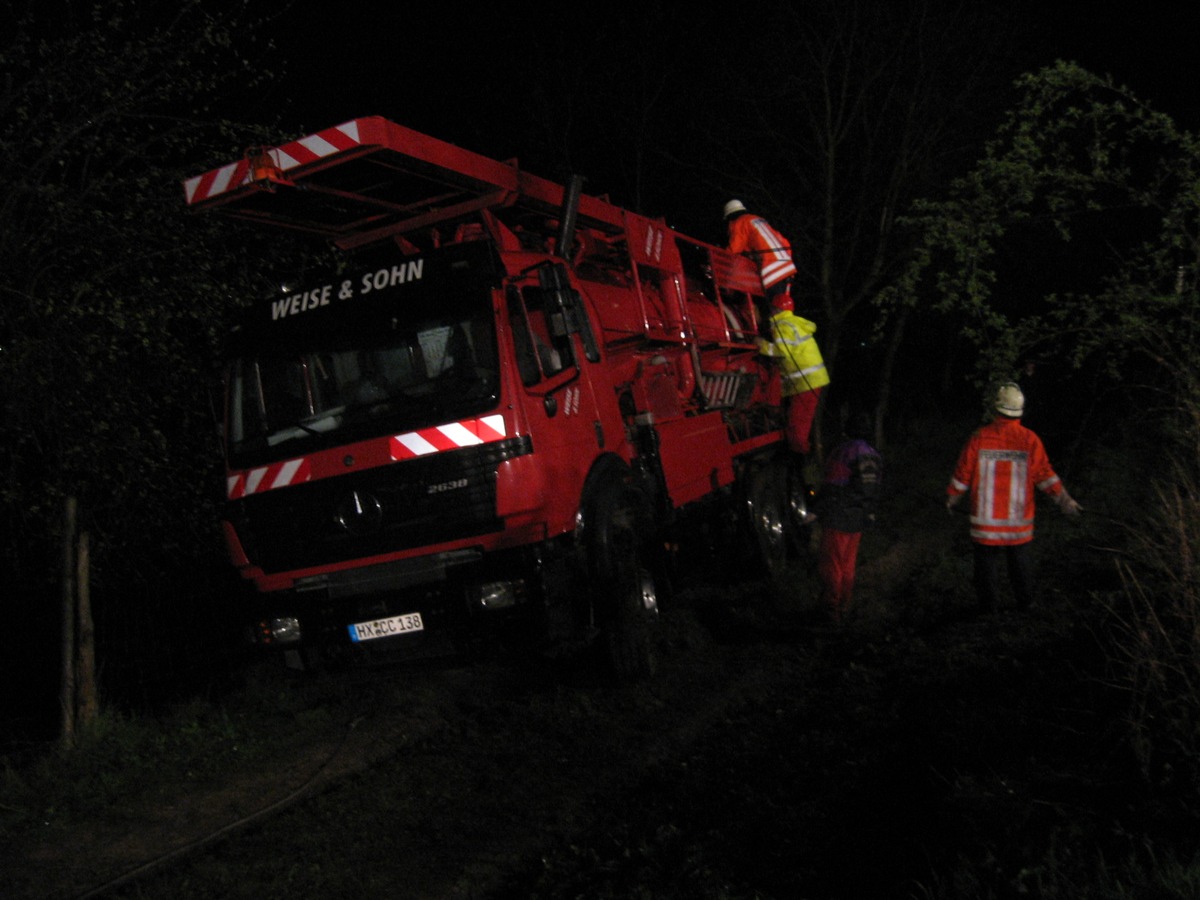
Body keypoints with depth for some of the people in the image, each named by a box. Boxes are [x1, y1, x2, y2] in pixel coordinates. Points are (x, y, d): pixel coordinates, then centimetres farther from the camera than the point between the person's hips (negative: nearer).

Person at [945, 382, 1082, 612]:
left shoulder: (979, 437, -8)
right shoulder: (1030, 440, -7)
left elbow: (962, 474, -2)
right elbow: (1045, 475, -6)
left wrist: (952, 499, 13)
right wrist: (1064, 499, 4)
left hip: (986, 518, -1)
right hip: (1020, 523, 1)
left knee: (987, 562, 10)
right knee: (1021, 564, 17)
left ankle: (989, 607, 18)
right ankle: (1025, 604, 28)